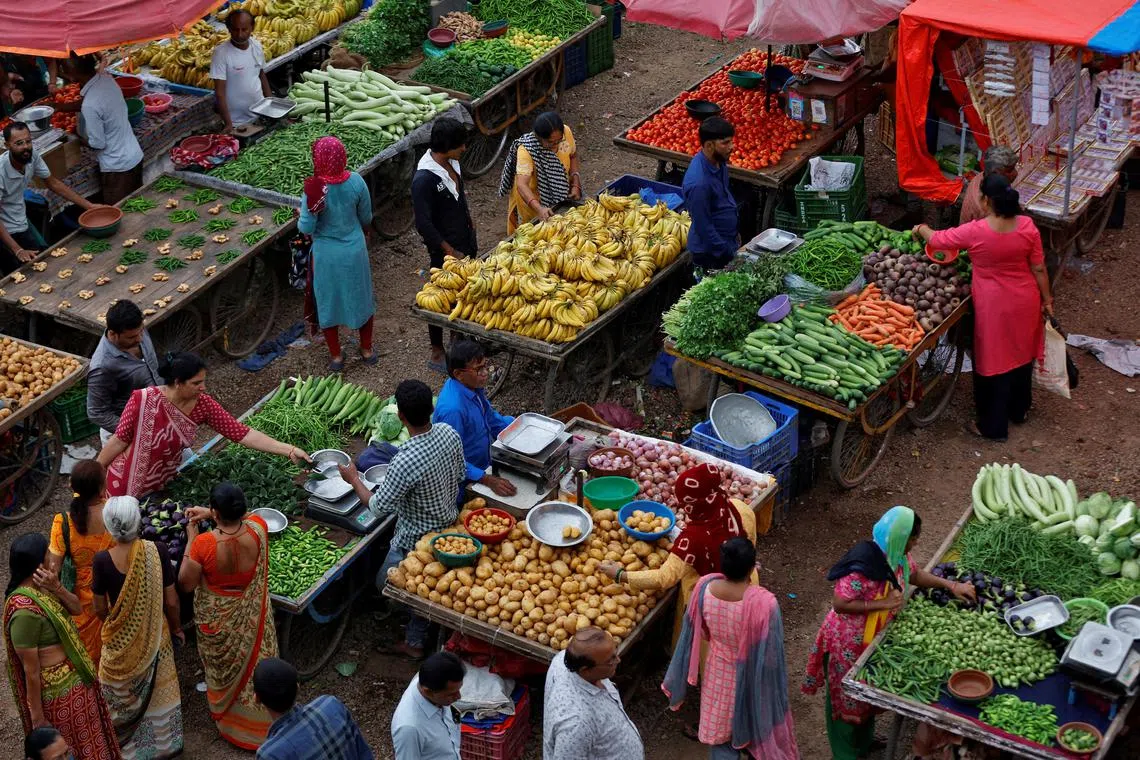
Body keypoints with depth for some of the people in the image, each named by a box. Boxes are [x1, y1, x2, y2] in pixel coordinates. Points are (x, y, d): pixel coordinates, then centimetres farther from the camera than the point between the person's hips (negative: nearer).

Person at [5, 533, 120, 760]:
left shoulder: (40, 588, -7)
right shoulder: (25, 610, -33)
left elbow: (76, 608, 0)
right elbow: (30, 670, -26)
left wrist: (57, 588, -21)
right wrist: (37, 717, -19)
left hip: (75, 677, 8)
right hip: (59, 690, -8)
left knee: (84, 739, 28)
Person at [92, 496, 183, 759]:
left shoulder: (103, 560, -24)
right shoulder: (157, 551, -23)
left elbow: (100, 608, -10)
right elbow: (171, 601, -13)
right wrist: (176, 628, 7)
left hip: (119, 638, -1)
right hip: (154, 635, 1)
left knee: (121, 693, 24)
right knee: (156, 690, 24)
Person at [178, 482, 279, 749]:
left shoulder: (204, 544, -34)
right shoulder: (258, 529, -25)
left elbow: (185, 584, -19)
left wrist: (191, 539, -16)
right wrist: (209, 514, -3)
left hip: (218, 619, -2)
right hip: (251, 616, 2)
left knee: (223, 668, 26)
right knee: (255, 665, 25)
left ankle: (226, 714, 51)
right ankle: (260, 721, 45)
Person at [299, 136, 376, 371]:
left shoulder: (314, 190, -25)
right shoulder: (356, 182, -16)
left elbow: (306, 228, -21)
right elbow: (366, 217, 0)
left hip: (327, 253, -2)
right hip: (355, 249, 3)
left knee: (328, 301, 18)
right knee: (361, 297, 22)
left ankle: (336, 356, 30)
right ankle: (367, 349, 37)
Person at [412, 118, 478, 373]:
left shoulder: (451, 163, -1)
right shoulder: (424, 179, -27)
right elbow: (424, 225, -24)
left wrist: (469, 223, 18)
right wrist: (451, 252, -20)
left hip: (465, 242, 8)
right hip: (444, 250, -8)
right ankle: (437, 354, 20)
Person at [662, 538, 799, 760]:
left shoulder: (705, 587, -25)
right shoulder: (764, 603, -37)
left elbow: (699, 633, -5)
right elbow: (769, 654, -23)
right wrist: (774, 684, -5)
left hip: (718, 675, 3)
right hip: (752, 680, -3)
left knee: (720, 730, 26)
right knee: (757, 726, 28)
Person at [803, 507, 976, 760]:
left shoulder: (897, 555, -8)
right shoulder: (864, 565, -35)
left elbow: (914, 574, 13)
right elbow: (839, 604, -32)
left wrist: (951, 586, 5)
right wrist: (883, 603, -30)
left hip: (874, 638, 9)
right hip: (848, 642, -9)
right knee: (845, 698, 11)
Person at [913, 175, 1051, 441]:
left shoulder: (975, 232, -22)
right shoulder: (1027, 226, -12)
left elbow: (937, 240, -7)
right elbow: (1038, 268, -4)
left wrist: (921, 229, 15)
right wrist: (1047, 299, 9)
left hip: (994, 307, -4)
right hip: (1025, 303, 4)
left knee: (993, 361, 10)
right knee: (1021, 354, 24)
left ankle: (993, 426, 21)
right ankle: (1019, 409, 44)